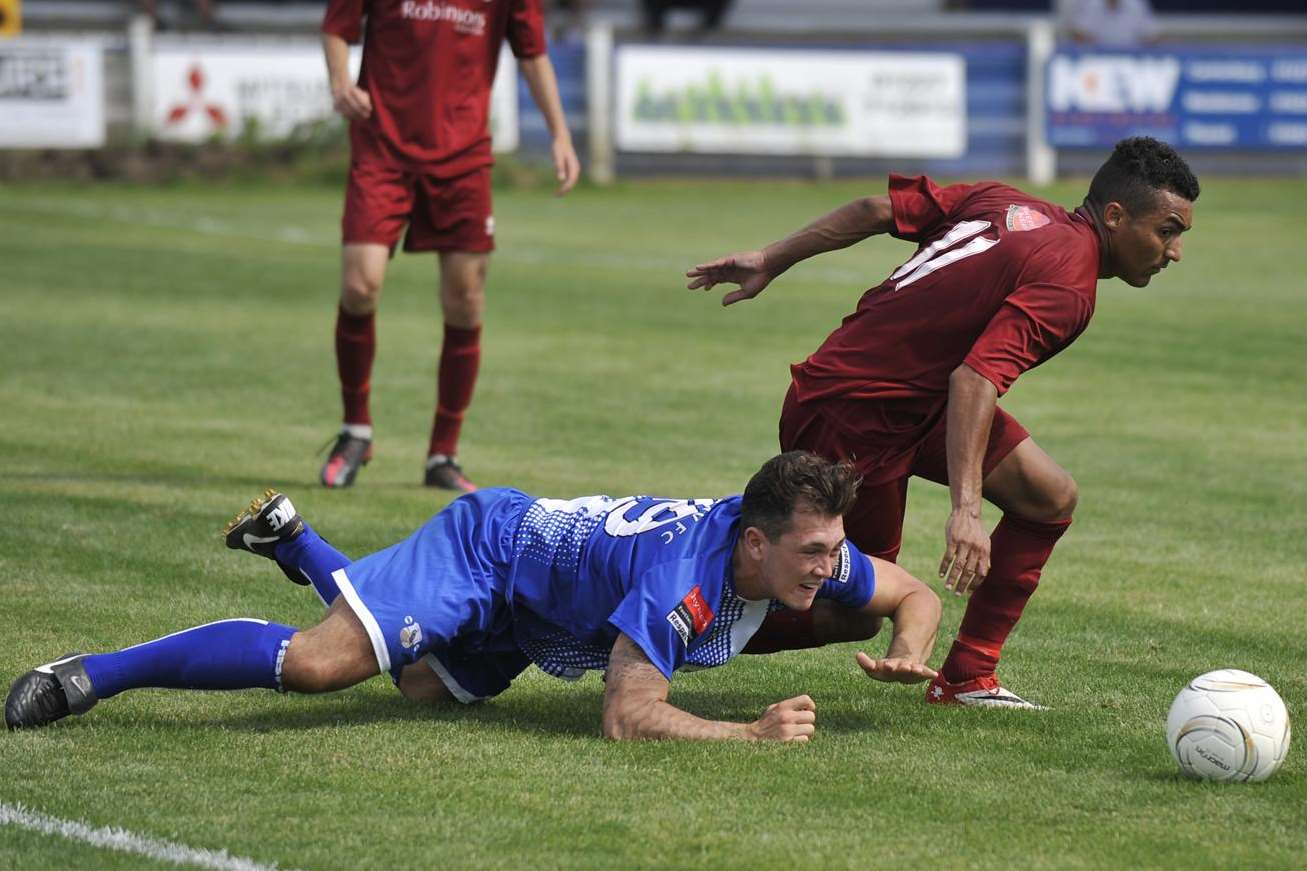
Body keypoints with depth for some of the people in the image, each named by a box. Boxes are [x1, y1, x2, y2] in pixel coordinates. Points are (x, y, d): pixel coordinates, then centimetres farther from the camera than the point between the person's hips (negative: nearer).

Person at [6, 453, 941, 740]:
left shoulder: (808, 553, -16)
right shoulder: (683, 573, -39)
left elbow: (914, 592, 1)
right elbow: (627, 718, -42)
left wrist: (910, 652, -22)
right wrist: (753, 734, -45)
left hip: (523, 619, 8)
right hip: (488, 543, -8)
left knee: (422, 687, 26)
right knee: (318, 661, -27)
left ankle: (290, 537, 47)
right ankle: (91, 675, -16)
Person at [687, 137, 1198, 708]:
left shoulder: (1009, 205, 5)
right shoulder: (1068, 287, -21)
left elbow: (879, 209, 6)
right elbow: (975, 380, -34)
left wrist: (770, 260, 13)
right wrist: (966, 511, -40)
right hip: (854, 416, -10)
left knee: (1051, 498, 6)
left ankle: (966, 679, 10)